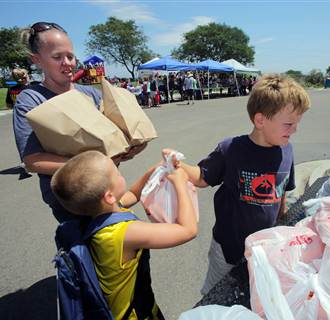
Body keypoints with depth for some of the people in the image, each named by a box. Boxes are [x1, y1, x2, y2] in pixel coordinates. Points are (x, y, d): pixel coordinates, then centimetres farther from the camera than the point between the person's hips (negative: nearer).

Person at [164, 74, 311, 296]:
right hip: (229, 244, -3)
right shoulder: (230, 150, -22)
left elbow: (282, 191, 6)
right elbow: (202, 178, -11)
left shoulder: (286, 150, -8)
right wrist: (179, 165, -29)